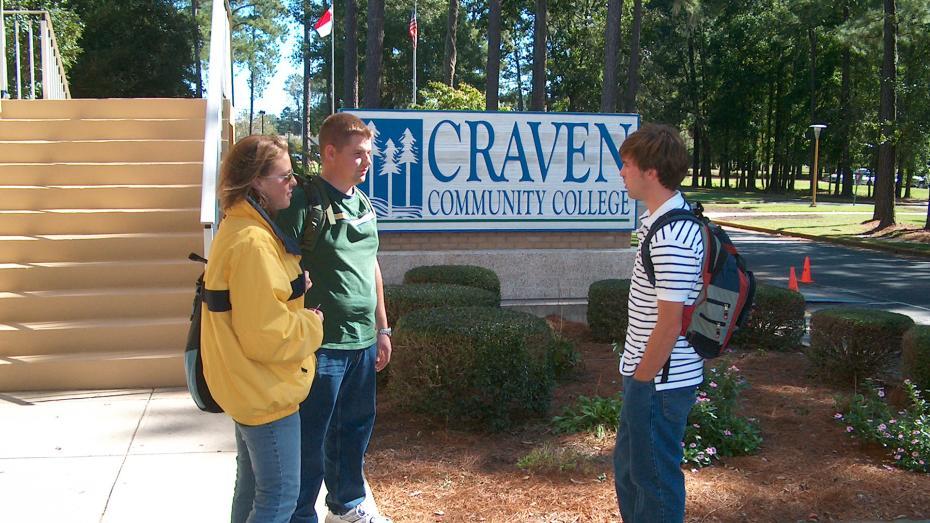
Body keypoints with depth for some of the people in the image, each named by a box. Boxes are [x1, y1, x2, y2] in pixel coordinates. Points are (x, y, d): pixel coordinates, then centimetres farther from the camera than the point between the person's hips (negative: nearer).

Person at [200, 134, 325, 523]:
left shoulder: (239, 229, 8)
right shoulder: (253, 243, -25)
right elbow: (266, 335, -27)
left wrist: (293, 288, 2)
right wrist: (311, 325, -10)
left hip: (248, 387, 10)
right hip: (266, 390, -10)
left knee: (252, 485, 22)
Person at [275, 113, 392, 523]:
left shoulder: (363, 202, 11)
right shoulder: (305, 202, -14)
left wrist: (382, 328, 20)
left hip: (362, 342, 8)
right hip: (322, 345, -7)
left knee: (356, 427, 20)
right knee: (311, 437, 5)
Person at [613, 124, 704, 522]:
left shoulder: (671, 237, -25)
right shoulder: (662, 221, 8)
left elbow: (669, 325, -24)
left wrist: (642, 379, -14)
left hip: (659, 381, -10)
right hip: (649, 374, 10)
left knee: (654, 480, 6)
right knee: (628, 469, 23)